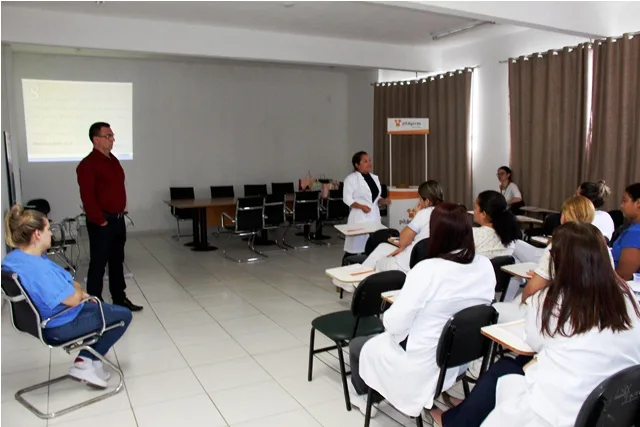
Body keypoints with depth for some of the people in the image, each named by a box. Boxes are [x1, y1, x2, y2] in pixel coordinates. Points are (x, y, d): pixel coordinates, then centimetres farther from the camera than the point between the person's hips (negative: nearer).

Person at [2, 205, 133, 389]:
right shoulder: (38, 268, -36)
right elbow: (72, 299, -28)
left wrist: (76, 289, -2)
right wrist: (79, 291, -7)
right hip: (60, 327, -10)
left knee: (100, 308, 27)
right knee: (123, 315, 4)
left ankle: (85, 360, 21)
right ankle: (89, 361, 14)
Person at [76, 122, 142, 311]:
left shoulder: (113, 160, 13)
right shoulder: (88, 164, -14)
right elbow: (87, 197, -19)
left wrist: (120, 212, 14)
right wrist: (100, 220, -17)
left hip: (118, 219, 9)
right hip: (102, 222, -8)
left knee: (117, 261, 15)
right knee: (98, 263, 0)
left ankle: (120, 299, 26)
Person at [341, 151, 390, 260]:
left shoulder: (375, 178, 15)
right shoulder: (351, 178, -6)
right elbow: (347, 199, -12)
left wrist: (382, 201, -1)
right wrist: (361, 206, -24)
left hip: (374, 216, 7)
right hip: (359, 216, -6)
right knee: (355, 247, -6)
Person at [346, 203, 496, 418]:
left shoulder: (427, 270, -30)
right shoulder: (486, 266, -9)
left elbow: (394, 324, -24)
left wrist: (386, 317, -1)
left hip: (422, 368, -7)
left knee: (357, 345, 22)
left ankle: (361, 393, 48)